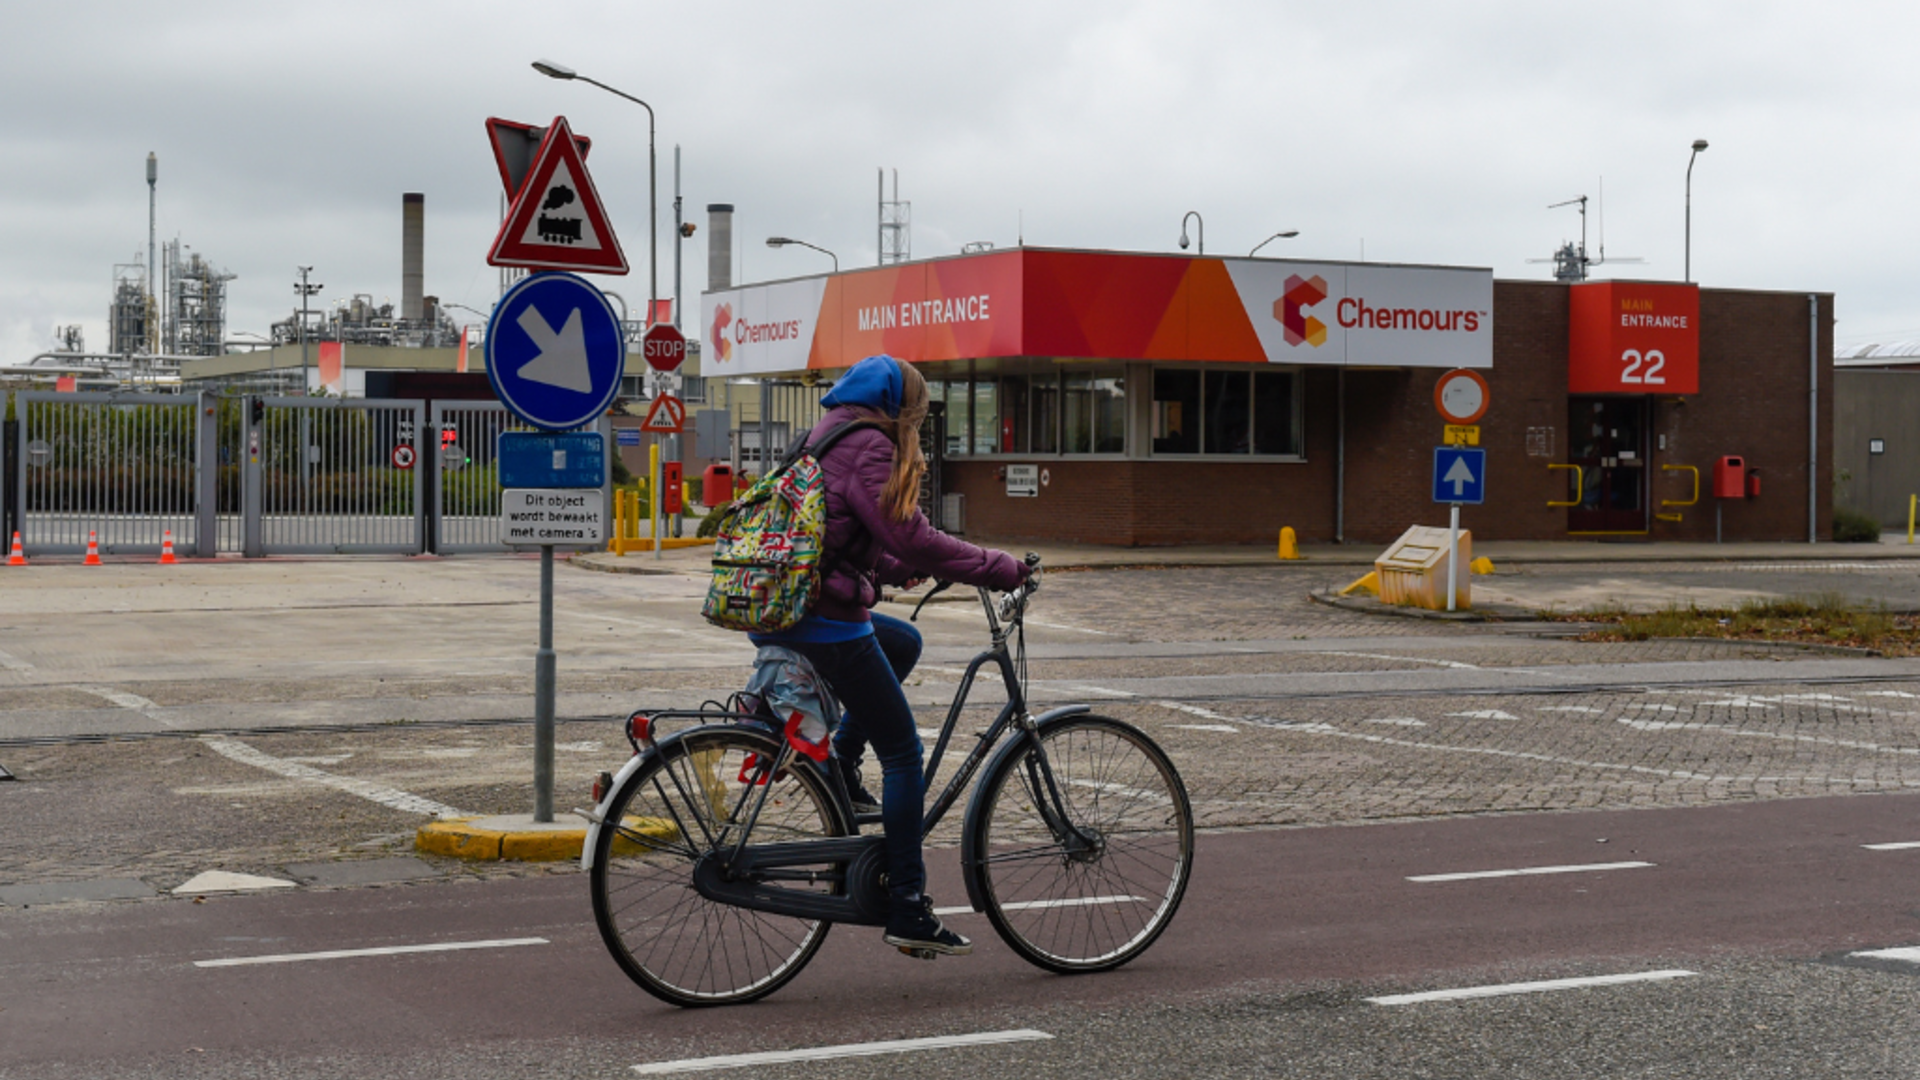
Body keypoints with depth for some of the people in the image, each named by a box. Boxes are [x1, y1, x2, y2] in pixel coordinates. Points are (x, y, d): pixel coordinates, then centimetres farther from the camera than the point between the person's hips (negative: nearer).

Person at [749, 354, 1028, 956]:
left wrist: (897, 569, 25)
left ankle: (839, 766, 20)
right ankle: (907, 910, 0)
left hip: (777, 615, 9)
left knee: (904, 642, 32)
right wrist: (1000, 569, -12)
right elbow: (911, 538, -18)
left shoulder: (822, 438, 19)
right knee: (902, 752, 0)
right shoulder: (868, 448, -11)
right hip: (825, 624, -9)